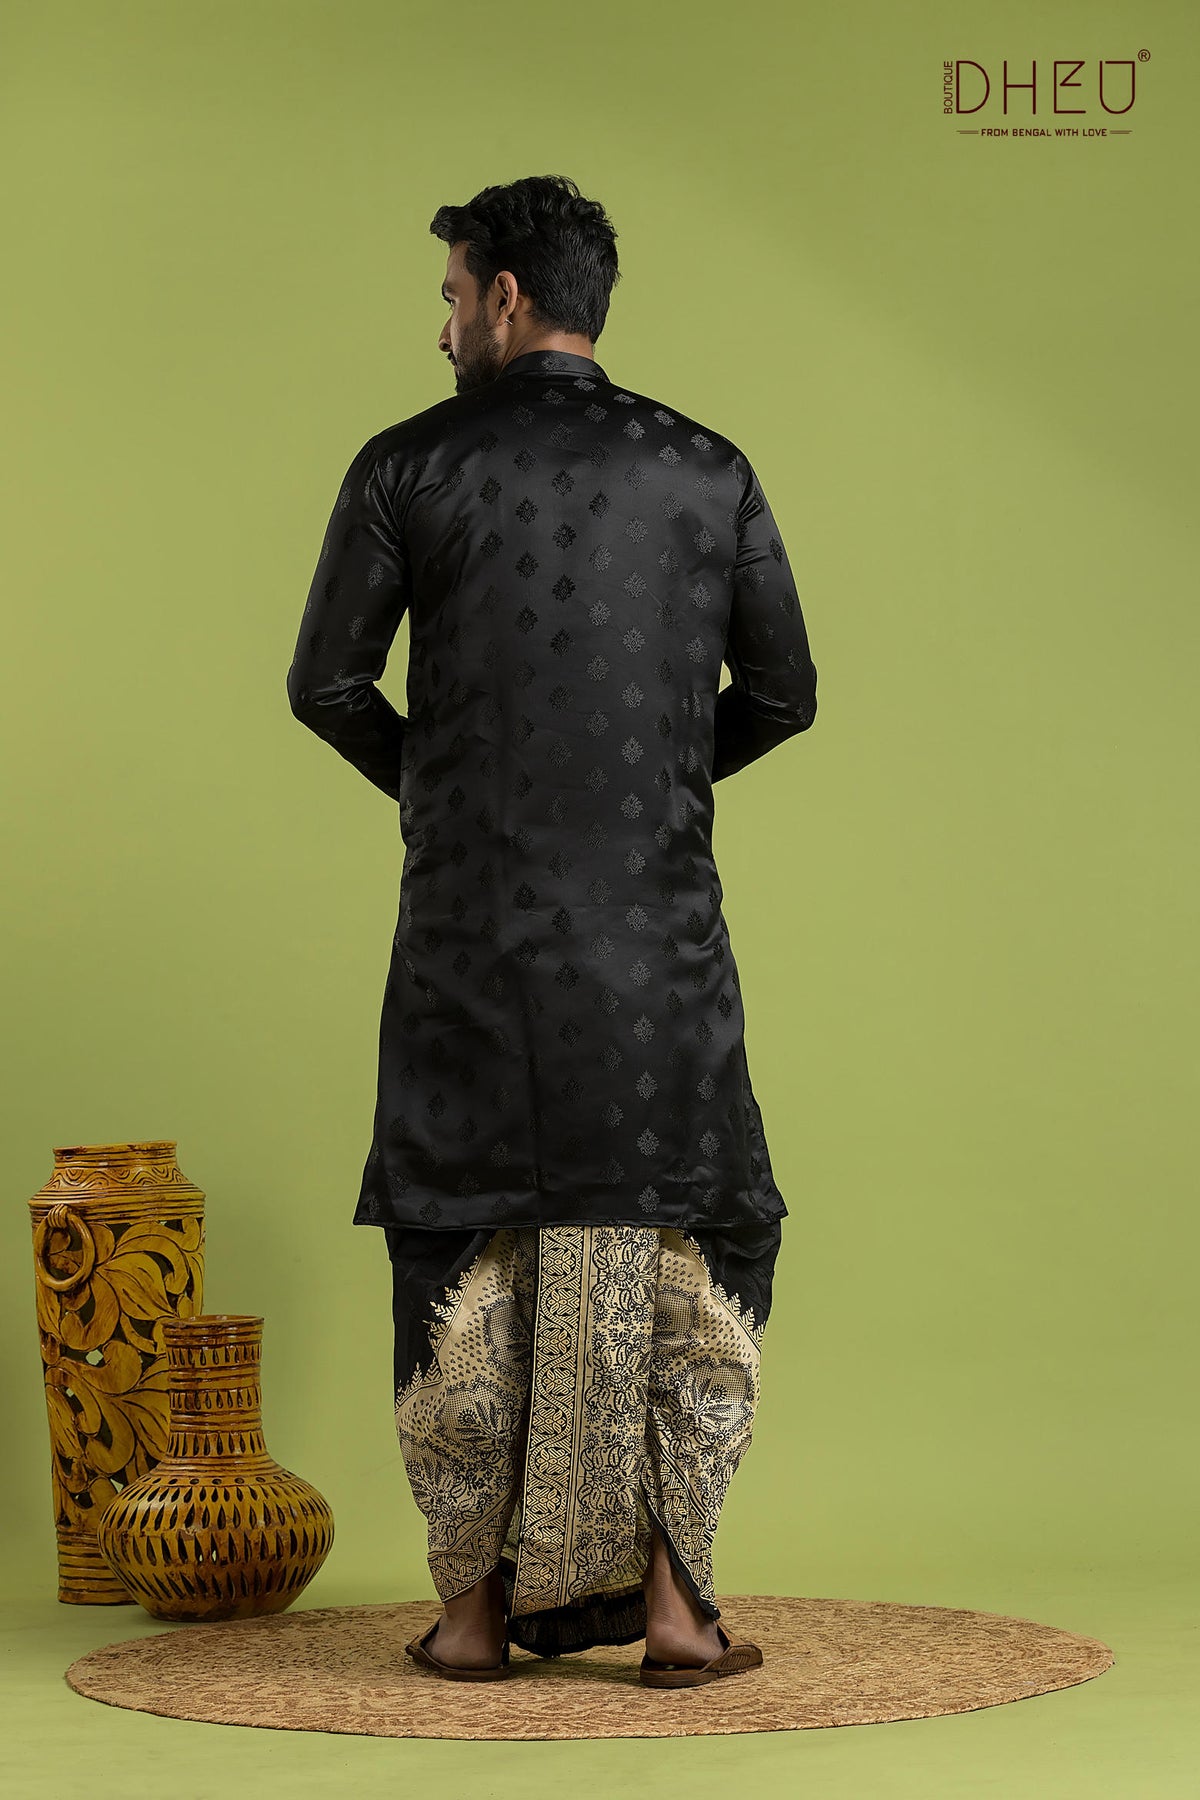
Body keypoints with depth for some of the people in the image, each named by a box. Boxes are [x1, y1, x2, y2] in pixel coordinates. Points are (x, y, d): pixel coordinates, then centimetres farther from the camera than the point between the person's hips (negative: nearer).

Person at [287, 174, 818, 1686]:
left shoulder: (407, 467, -1)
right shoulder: (711, 471, 4)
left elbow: (325, 683, 1)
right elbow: (783, 692, 7)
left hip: (471, 919, 0)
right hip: (659, 920, 1)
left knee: (462, 1254, 9)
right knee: (687, 1246, 9)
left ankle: (475, 1605, 12)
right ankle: (667, 1591, 3)